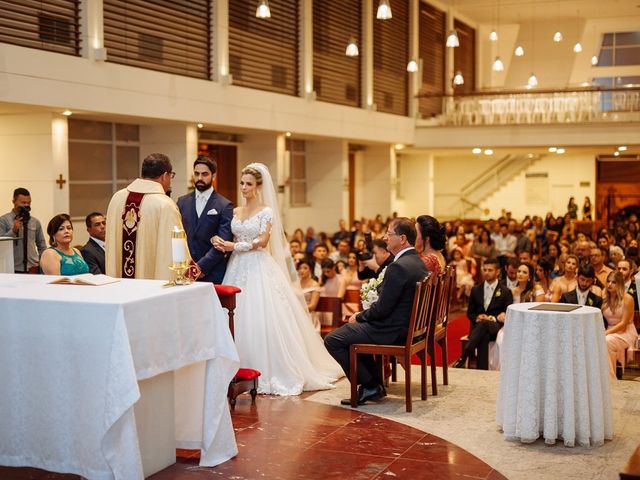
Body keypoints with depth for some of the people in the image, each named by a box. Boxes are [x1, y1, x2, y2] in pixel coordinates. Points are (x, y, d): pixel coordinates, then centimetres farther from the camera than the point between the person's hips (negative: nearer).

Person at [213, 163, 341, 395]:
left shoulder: (267, 212, -2)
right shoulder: (235, 212, 14)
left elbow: (262, 241, -11)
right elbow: (230, 240, 13)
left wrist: (235, 246, -16)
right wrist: (217, 240, -8)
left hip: (259, 270, -5)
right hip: (237, 270, 5)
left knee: (262, 320, -8)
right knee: (237, 321, 1)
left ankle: (269, 373, 0)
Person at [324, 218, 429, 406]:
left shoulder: (398, 267, -24)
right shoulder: (417, 261, 7)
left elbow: (382, 308, -22)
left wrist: (358, 317, -4)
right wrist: (362, 315, 9)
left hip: (392, 332, -10)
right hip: (407, 326, 10)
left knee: (332, 340, -4)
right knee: (352, 329, 30)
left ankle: (370, 386, 2)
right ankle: (376, 383, 26)